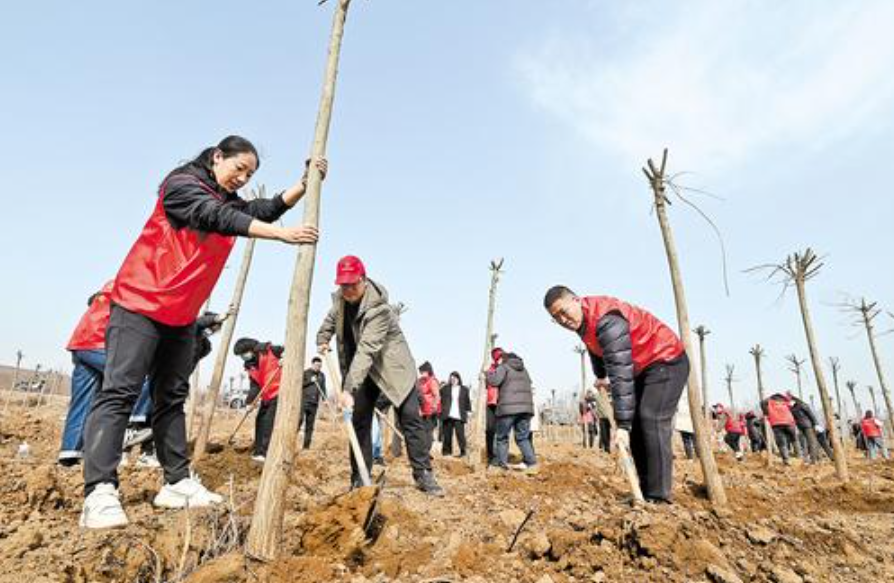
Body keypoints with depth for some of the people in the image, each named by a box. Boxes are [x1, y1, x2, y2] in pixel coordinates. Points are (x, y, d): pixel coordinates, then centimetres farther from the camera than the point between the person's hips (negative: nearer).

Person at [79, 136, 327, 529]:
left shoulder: (229, 201, 15)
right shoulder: (181, 184, -9)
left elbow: (268, 209, 4)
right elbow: (221, 219, -25)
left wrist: (306, 183, -7)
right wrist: (281, 234, -33)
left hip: (182, 316, 8)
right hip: (140, 304, -8)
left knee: (172, 397, 7)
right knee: (120, 392, -11)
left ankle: (177, 482, 11)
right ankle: (100, 493, -10)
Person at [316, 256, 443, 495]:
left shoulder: (378, 307, -30)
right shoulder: (340, 298, -6)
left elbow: (366, 350, -37)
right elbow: (331, 318, 18)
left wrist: (349, 388, -42)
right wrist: (322, 339, -1)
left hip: (391, 365, -6)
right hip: (362, 368, 6)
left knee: (410, 417, -9)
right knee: (359, 420, 3)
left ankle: (424, 474, 1)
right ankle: (359, 479, 13)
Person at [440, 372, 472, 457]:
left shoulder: (464, 389, 8)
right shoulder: (445, 389, 10)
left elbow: (467, 402, 10)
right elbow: (441, 400, 10)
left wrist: (468, 411, 3)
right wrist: (441, 410, 2)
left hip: (459, 416, -1)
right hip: (448, 416, 2)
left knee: (460, 434, -7)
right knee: (447, 434, 5)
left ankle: (463, 451, 0)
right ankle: (447, 450, 15)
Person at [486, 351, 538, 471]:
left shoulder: (504, 367, 0)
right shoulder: (523, 369, 21)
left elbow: (494, 380, -13)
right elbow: (529, 384, 28)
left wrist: (488, 373, 5)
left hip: (509, 407, -6)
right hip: (526, 406, 6)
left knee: (502, 437, 6)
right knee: (523, 437, 12)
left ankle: (502, 464, 5)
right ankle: (532, 462, 2)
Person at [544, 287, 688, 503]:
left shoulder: (607, 320, -32)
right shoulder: (582, 319, -2)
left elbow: (621, 375, -37)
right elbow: (596, 348, 22)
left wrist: (622, 424, -37)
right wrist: (600, 376, 31)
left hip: (667, 361, -9)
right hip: (643, 367, 10)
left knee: (652, 420, -22)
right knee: (636, 426, 6)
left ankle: (658, 497, -18)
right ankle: (646, 492, 12)